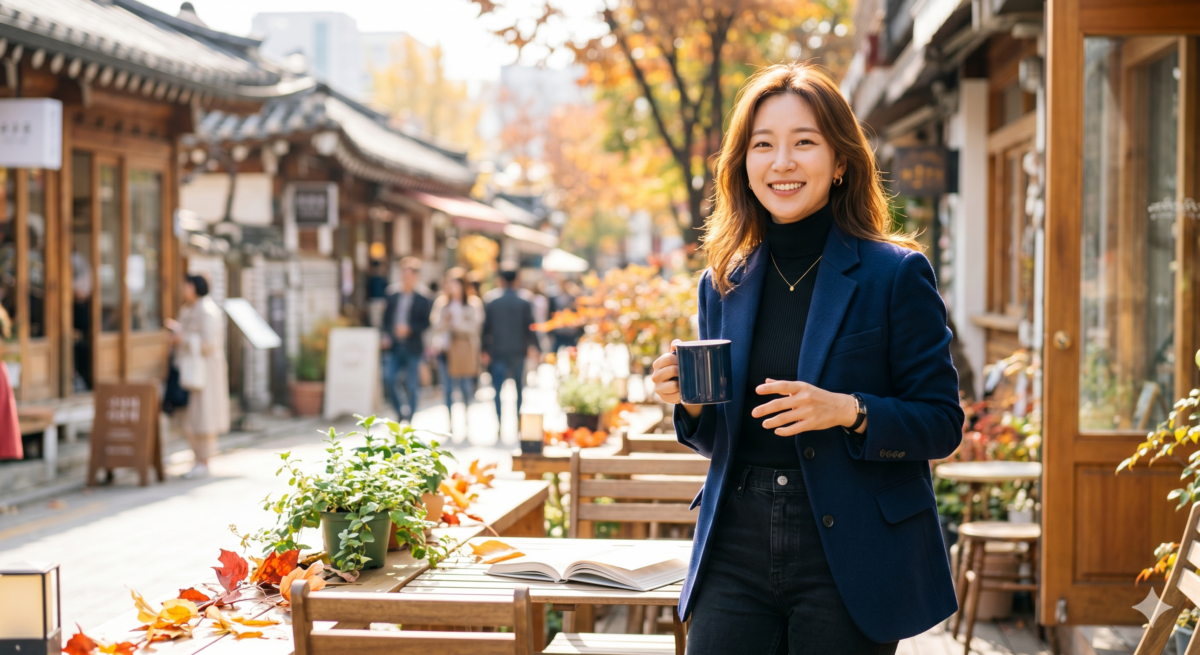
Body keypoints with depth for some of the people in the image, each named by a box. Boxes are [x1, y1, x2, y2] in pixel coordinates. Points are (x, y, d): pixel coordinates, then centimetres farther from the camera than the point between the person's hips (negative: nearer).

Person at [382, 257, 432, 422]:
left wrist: (409, 328, -19)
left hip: (412, 348, -3)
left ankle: (409, 419, 13)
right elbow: (386, 317, 13)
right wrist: (385, 336, 0)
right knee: (388, 380, -7)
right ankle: (400, 412, 15)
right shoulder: (392, 295, 8)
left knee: (411, 386, 1)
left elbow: (426, 323, -5)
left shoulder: (423, 300, -3)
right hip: (394, 347, 3)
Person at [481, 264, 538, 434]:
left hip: (497, 351, -1)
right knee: (519, 388, 12)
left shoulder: (491, 302, -2)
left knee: (498, 389, 2)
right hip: (518, 351, 1)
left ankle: (500, 424, -7)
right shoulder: (524, 303, -2)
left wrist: (485, 350, 7)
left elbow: (486, 328, 0)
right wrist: (532, 345, 13)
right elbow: (529, 327, -1)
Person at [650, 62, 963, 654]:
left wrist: (848, 411, -20)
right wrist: (691, 403, -4)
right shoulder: (724, 283, 9)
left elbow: (942, 423, -5)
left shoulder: (896, 274, -4)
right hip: (736, 554, 4)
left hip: (849, 557, -3)